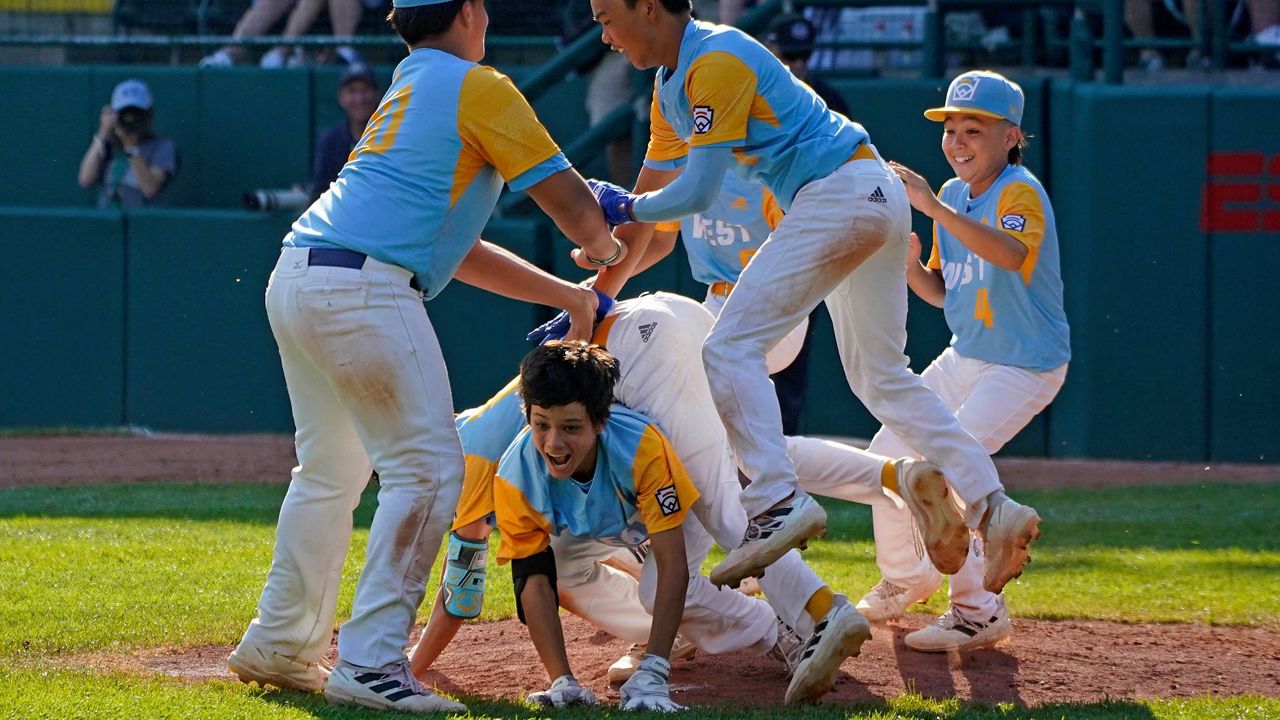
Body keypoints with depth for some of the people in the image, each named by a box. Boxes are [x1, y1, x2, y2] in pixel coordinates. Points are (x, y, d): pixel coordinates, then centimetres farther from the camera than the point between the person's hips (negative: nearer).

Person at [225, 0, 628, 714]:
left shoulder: (406, 92, 28)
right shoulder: (477, 87, 2)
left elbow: (455, 248, 30)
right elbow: (569, 202, 0)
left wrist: (565, 294, 32)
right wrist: (607, 248, 23)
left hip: (296, 280, 9)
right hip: (364, 287, -9)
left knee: (331, 471, 23)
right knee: (428, 470, -7)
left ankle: (279, 646, 31)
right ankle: (370, 663, -14)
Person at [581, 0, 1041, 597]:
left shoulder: (716, 61, -14)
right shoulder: (670, 88, 17)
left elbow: (697, 194, -17)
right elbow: (644, 203, 24)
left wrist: (618, 206, 0)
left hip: (841, 189, -11)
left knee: (731, 346, -14)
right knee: (881, 379, 15)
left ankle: (779, 503, -26)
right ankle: (992, 508, 10)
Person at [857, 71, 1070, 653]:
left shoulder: (1021, 192, -19)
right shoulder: (954, 195, 5)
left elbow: (1012, 254, -42)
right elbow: (942, 293, 12)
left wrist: (933, 207, -47)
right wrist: (909, 266, -10)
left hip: (1027, 366, -9)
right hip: (965, 359, 9)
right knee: (887, 454, 10)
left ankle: (979, 612, -9)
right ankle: (904, 578, 34)